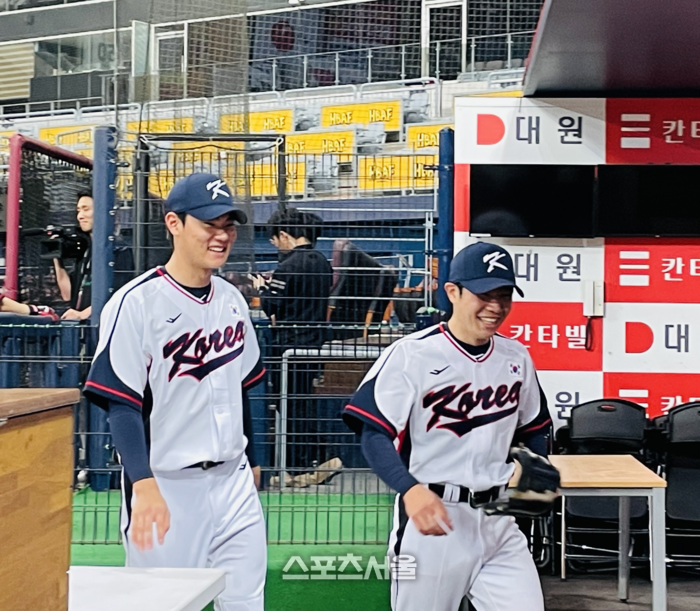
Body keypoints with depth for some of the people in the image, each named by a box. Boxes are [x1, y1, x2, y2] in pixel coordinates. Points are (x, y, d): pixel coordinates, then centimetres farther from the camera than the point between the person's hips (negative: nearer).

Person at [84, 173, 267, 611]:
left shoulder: (232, 300, 8)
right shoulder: (136, 303, -12)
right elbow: (122, 405, -17)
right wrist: (144, 485, -28)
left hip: (234, 481, 6)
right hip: (167, 487, -6)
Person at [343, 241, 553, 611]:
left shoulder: (516, 358, 8)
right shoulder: (411, 354, -12)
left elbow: (532, 431, 20)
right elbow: (374, 434, -16)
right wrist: (410, 490, -32)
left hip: (499, 521, 5)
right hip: (432, 517, -5)